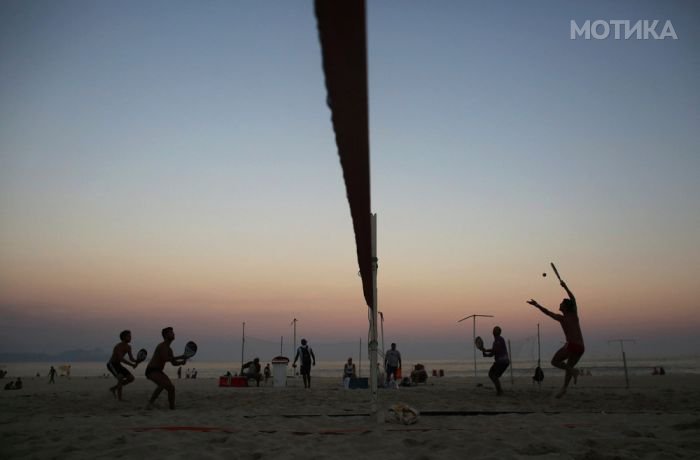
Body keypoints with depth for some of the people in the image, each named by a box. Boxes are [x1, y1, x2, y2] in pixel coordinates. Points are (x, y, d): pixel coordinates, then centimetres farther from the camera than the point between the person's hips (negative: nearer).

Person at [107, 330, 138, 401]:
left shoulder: (128, 347, 1)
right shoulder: (118, 346, -27)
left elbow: (131, 358, -3)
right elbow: (121, 359, -35)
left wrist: (136, 361, -26)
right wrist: (132, 365, -35)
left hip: (117, 365, 8)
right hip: (111, 365, -8)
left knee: (131, 378, -2)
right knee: (121, 378, -29)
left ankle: (113, 388, 11)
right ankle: (119, 398, -20)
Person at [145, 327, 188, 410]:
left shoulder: (169, 349, 15)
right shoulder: (162, 346, -15)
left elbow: (174, 363, 19)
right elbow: (165, 359, -28)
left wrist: (182, 362, -2)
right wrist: (180, 357, -24)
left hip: (158, 372, 9)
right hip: (151, 371, -9)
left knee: (171, 388, 2)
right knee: (164, 384, -32)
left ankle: (172, 407, 10)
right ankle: (151, 402, -21)